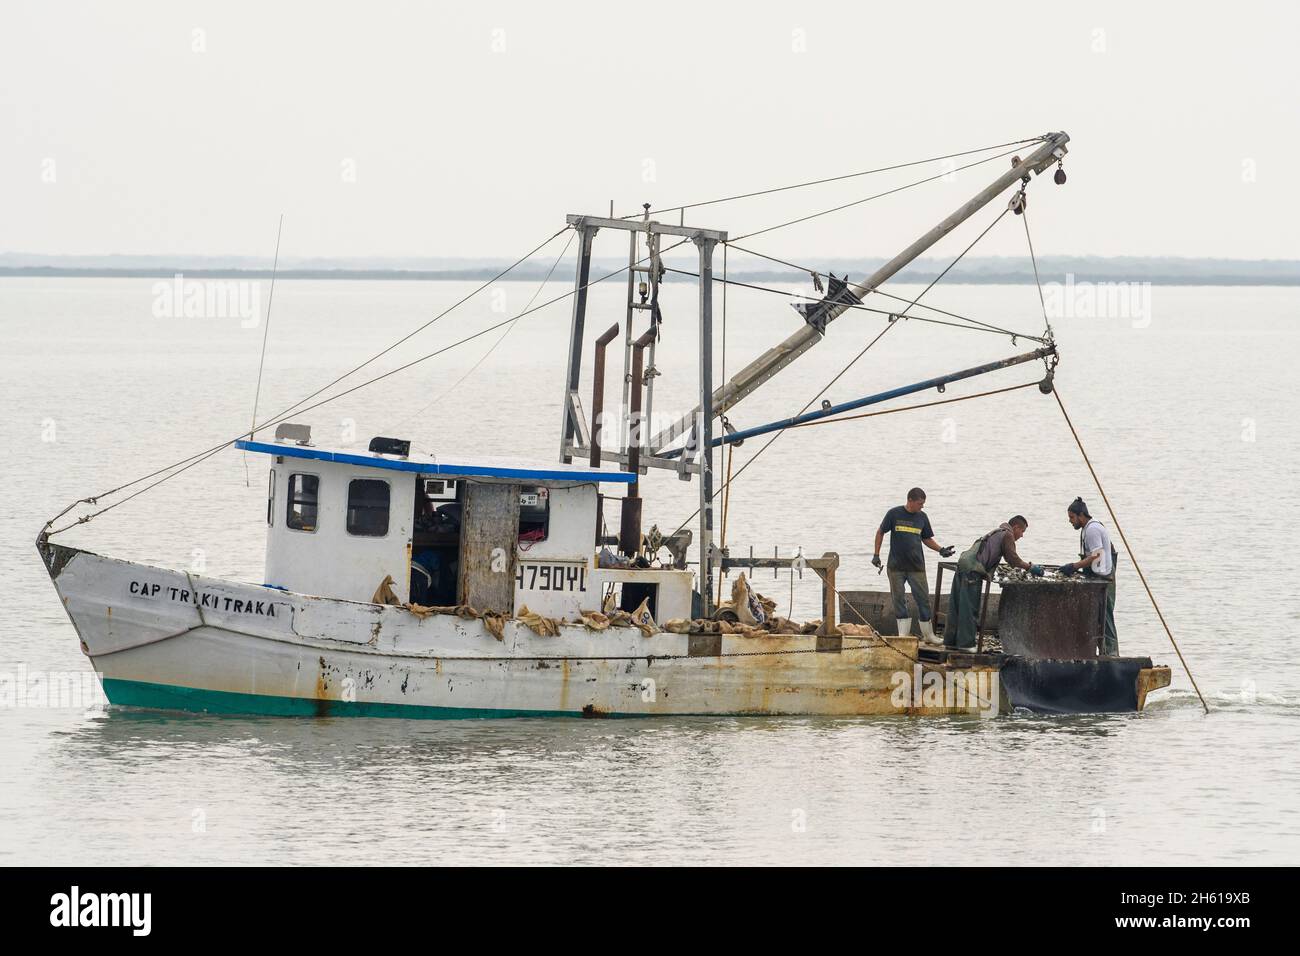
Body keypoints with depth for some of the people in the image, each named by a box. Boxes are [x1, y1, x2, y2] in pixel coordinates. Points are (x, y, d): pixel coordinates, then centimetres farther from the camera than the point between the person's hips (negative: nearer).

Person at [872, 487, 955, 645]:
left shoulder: (922, 517, 6)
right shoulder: (894, 514, -3)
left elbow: (927, 539, 16)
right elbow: (880, 532, 5)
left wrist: (941, 550, 0)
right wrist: (876, 555, 1)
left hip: (916, 567, 2)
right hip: (896, 566, -2)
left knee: (923, 599, 1)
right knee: (899, 599, 0)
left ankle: (928, 635, 9)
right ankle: (903, 634, 6)